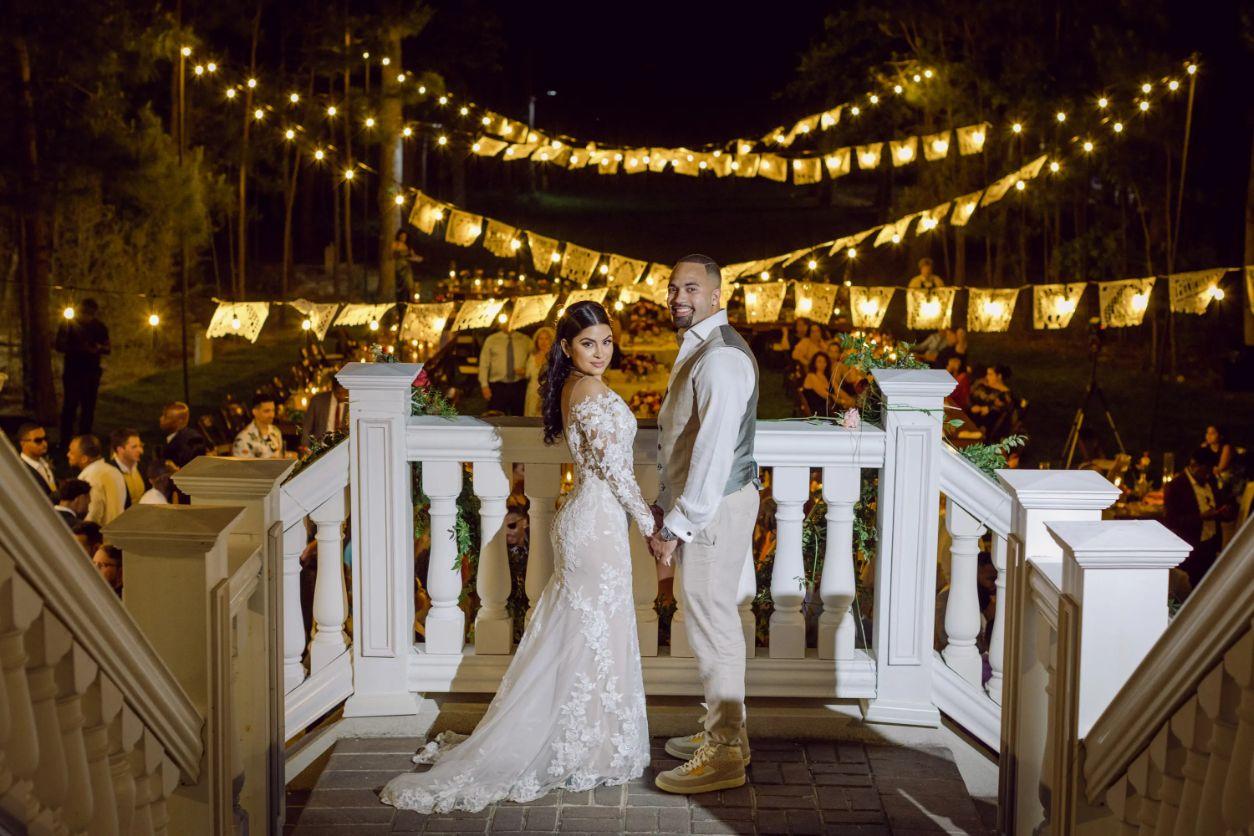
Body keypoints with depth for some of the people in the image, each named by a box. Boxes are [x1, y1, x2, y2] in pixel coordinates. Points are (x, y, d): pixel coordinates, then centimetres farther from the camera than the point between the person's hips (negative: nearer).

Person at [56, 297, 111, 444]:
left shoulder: (99, 326, 7)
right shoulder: (68, 324, -1)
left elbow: (107, 349, 9)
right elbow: (60, 345, -7)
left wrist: (99, 348, -15)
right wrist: (81, 348, -21)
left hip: (92, 372, 3)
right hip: (73, 371, -3)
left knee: (88, 407, 5)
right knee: (70, 405, -6)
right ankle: (65, 440, -2)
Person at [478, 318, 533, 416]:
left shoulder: (525, 340, 7)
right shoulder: (491, 340, 5)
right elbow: (483, 364, 4)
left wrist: (526, 371, -7)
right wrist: (485, 385, -4)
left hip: (519, 386, 1)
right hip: (498, 387, -1)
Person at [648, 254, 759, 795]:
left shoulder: (721, 358, -20)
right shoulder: (699, 348, 14)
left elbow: (713, 453, -25)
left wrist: (677, 526, -22)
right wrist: (665, 505, 18)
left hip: (716, 507, -10)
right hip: (702, 505, 10)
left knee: (712, 625, -4)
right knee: (715, 621, 17)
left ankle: (724, 757, 5)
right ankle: (724, 732, 30)